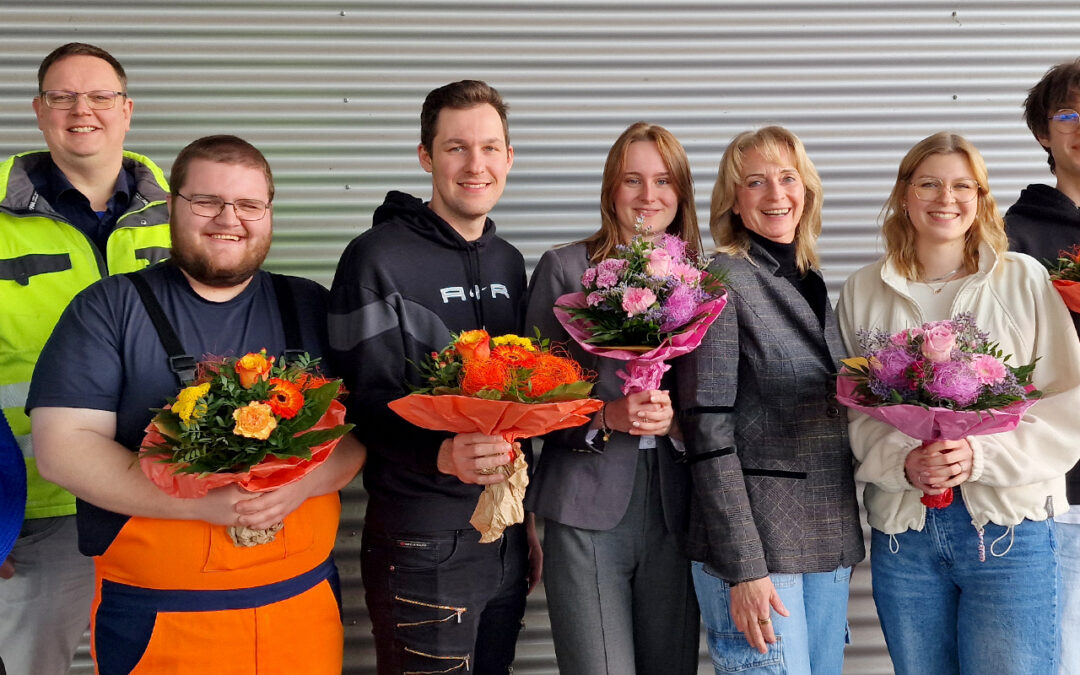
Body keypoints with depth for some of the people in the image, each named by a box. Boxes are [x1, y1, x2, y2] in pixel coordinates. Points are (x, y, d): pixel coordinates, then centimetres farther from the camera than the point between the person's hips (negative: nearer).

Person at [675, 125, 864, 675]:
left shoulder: (812, 285, 13)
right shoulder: (720, 282, -8)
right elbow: (708, 433, -13)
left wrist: (846, 543, 12)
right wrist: (744, 566, -18)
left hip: (829, 542, 7)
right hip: (754, 544, -7)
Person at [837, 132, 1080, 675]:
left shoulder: (1024, 279, 2)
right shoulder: (863, 292, 7)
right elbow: (851, 410, 5)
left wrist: (982, 455, -15)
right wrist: (902, 462, -13)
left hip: (1009, 529, -2)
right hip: (901, 532, 2)